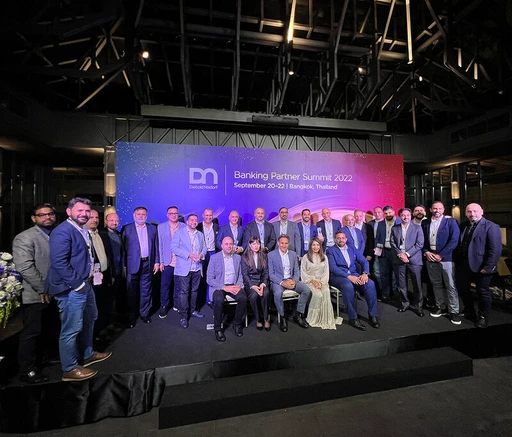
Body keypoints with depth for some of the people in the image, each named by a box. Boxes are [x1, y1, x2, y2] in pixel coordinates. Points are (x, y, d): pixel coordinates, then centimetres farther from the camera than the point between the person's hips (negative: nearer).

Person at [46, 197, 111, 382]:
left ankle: (87, 354, 43)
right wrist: (77, 284, -21)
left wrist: (87, 279, 11)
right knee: (72, 329, 3)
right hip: (71, 288, -10)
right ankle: (69, 369, 23)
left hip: (85, 284, 10)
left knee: (89, 320, 24)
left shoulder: (83, 230, 11)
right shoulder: (62, 231, -19)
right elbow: (59, 262, -25)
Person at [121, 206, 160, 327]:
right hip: (133, 264, -2)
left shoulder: (152, 228, 8)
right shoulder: (126, 229, 0)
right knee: (132, 291, 8)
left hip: (148, 263, 2)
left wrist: (157, 262, 4)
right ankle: (131, 317, 22)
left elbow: (156, 247, 9)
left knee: (146, 291, 11)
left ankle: (145, 313, 26)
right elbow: (123, 247, -3)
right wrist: (124, 265, -8)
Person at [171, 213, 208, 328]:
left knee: (194, 291, 14)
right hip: (184, 268, -5)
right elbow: (173, 247, -9)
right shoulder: (179, 232, -1)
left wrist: (202, 254, -8)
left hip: (197, 268, 5)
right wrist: (188, 255, -17)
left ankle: (193, 310, 30)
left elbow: (204, 247, 15)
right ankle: (183, 316, 7)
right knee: (183, 292, -2)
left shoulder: (200, 234, 15)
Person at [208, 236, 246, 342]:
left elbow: (240, 275, 12)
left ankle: (237, 324, -1)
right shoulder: (214, 258, -3)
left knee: (243, 298, -26)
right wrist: (224, 287, -15)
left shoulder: (238, 257, 9)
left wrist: (239, 285, -10)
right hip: (219, 286, -2)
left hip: (234, 285, 3)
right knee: (219, 300, -33)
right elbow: (209, 279, -5)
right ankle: (217, 328, -10)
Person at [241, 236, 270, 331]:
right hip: (249, 282, -2)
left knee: (265, 293, -30)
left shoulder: (264, 256, 11)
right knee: (254, 295, -32)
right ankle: (258, 319, -10)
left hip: (261, 281, 2)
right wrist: (252, 286, -18)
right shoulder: (244, 257, 3)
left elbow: (266, 272, 6)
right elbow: (244, 274, -3)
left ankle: (266, 319, -13)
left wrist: (263, 284, -13)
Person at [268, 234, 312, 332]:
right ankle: (282, 318, -12)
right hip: (278, 281, -4)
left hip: (291, 280, 4)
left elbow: (297, 271, 11)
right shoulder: (271, 255, -2)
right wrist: (282, 283, -19)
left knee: (307, 290, -19)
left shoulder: (293, 254, 11)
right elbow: (270, 274, -6)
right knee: (278, 293, -36)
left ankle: (298, 316, -3)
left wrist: (294, 281, -10)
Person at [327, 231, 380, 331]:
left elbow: (364, 261, 10)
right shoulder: (331, 251, 2)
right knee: (348, 286, -36)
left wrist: (365, 273, -11)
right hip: (338, 276, -4)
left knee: (370, 284, -23)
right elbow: (332, 267, -11)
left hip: (354, 275, 5)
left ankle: (373, 315, -11)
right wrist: (348, 276, -22)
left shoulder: (352, 248, 17)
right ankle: (353, 318, -23)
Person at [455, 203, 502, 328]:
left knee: (483, 292, 9)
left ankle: (483, 317, 28)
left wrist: (488, 267, -18)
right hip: (463, 265, 6)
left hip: (480, 266, -6)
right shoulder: (463, 226, 8)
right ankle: (469, 312, 36)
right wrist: (457, 261, 5)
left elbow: (495, 250, -15)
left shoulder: (491, 227, -10)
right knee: (462, 288, 15)